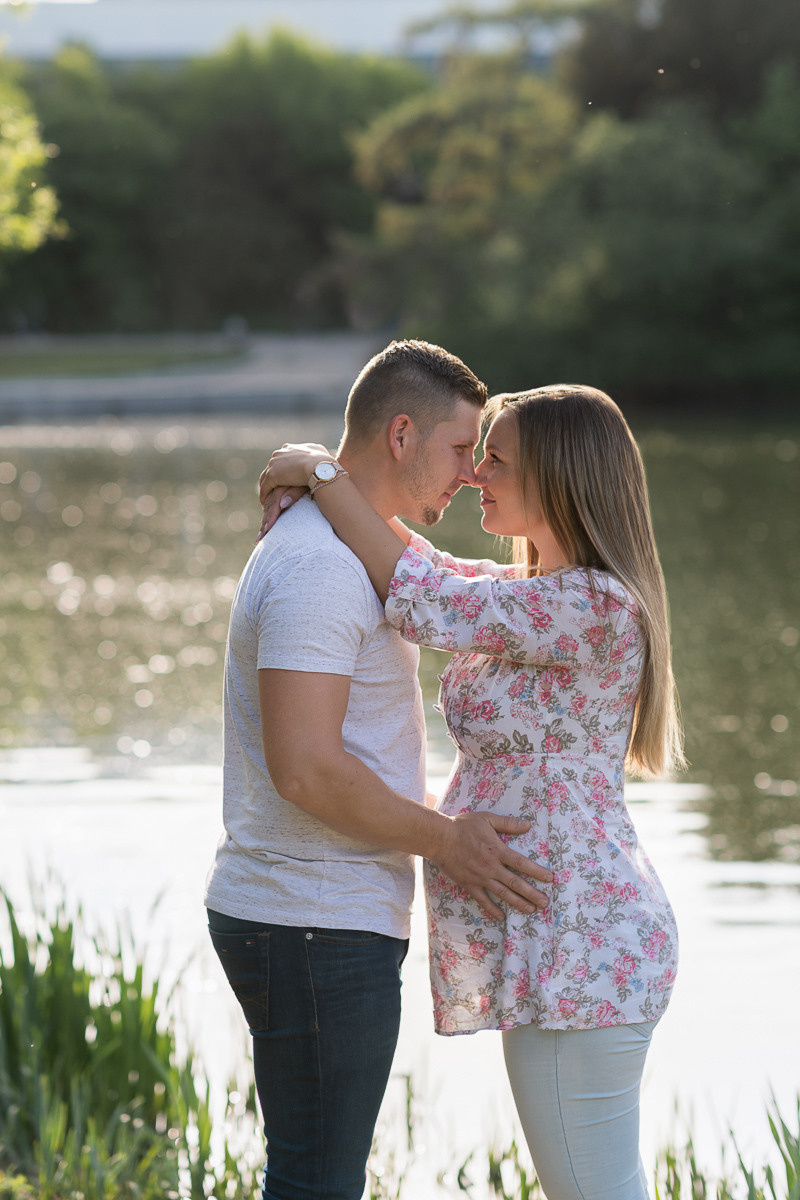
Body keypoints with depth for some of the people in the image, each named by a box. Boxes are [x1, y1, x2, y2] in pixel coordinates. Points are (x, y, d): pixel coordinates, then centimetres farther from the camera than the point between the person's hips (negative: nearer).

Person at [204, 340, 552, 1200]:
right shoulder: (319, 566, -18)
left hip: (324, 920, 11)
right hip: (318, 931, -11)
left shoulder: (335, 551, 16)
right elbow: (305, 770, -25)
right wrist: (447, 841, -15)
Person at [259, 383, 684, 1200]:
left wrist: (318, 474, -7)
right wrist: (321, 497, 4)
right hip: (567, 942, 10)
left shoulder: (593, 609, -18)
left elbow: (418, 601, -17)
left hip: (577, 948, -10)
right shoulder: (535, 599, 13)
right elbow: (421, 572, 23)